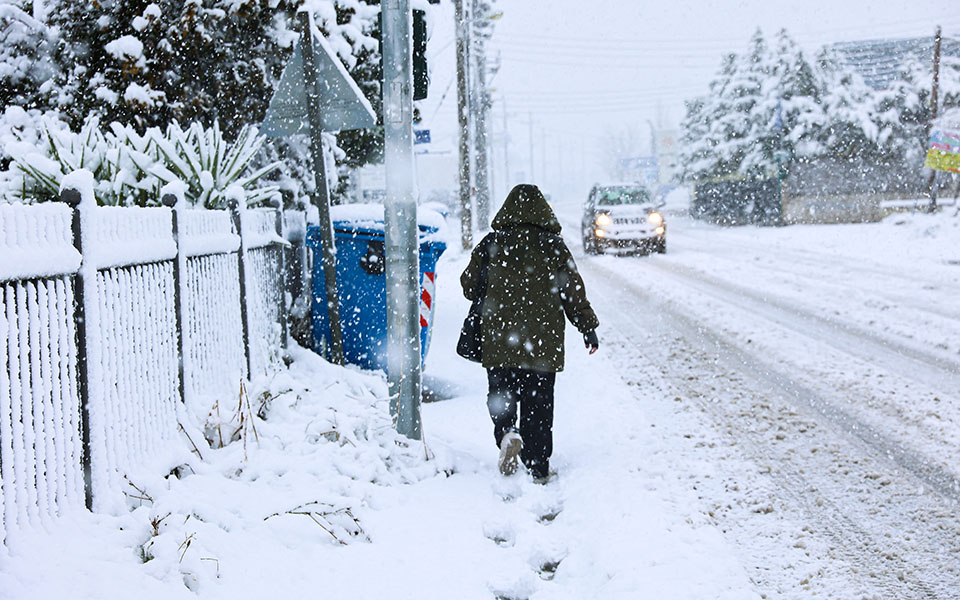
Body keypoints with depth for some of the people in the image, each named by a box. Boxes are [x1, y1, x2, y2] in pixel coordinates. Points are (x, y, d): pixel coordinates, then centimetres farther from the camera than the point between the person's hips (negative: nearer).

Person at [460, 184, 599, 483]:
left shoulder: (491, 244, 1)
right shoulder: (553, 245, -1)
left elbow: (470, 286, 8)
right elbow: (573, 290, 1)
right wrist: (588, 327, 9)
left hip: (498, 339, 0)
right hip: (543, 342, 0)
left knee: (500, 394, 13)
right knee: (538, 403, 7)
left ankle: (507, 433, -16)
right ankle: (538, 468, 9)